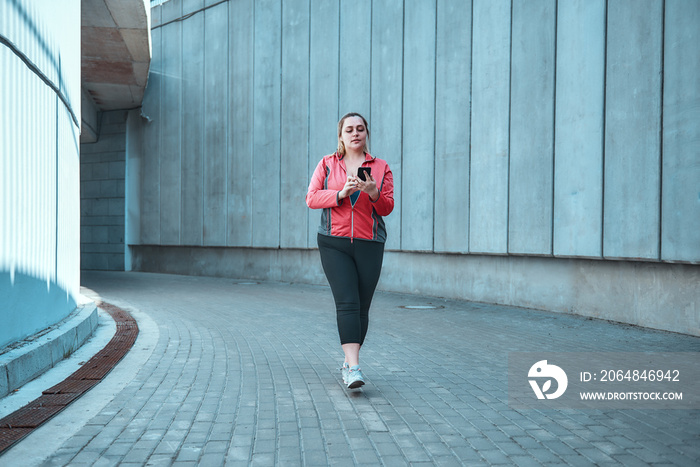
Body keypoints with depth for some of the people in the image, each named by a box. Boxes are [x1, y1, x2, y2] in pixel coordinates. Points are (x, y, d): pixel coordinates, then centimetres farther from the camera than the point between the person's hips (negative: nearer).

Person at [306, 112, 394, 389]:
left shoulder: (381, 168, 9)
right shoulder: (327, 164, 9)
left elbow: (387, 208, 4)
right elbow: (311, 198, 1)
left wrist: (374, 194, -16)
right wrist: (341, 193, -14)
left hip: (369, 245, 2)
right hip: (334, 243, -2)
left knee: (362, 307, 4)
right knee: (347, 303, -14)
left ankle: (348, 362, 22)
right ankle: (354, 368, -19)